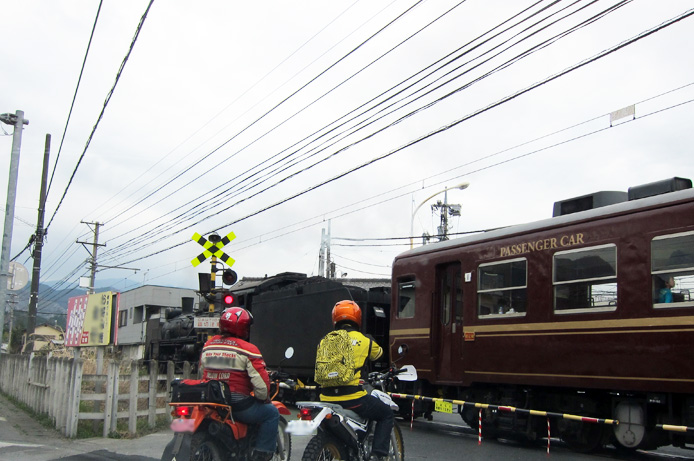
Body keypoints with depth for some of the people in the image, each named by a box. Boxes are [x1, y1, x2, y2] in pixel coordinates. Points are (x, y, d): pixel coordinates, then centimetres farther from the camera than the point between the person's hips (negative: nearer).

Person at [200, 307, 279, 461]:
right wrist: (264, 397, 6)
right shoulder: (248, 349, -10)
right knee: (271, 413, 12)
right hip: (238, 404, -7)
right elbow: (260, 380, -13)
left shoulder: (208, 345, 9)